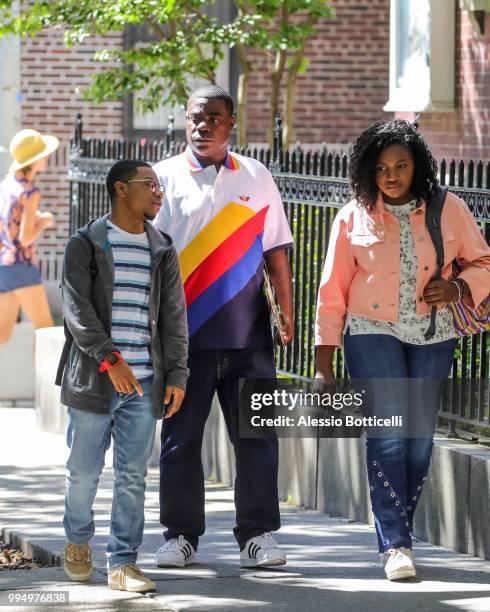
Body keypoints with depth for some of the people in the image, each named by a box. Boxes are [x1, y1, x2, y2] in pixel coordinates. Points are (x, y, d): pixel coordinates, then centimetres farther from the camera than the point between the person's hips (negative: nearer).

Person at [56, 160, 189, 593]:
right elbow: (77, 308, -10)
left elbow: (173, 317, 12)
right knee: (84, 472, 4)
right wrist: (109, 358, -20)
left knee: (133, 476, 1)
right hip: (94, 378, -3)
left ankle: (123, 563, 4)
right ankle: (78, 542, 28)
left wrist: (177, 375, 3)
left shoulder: (162, 250, 13)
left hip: (144, 381, 3)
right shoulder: (86, 244, 0)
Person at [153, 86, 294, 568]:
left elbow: (275, 252, 12)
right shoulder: (164, 178, 3)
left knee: (257, 436, 0)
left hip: (248, 333, 1)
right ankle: (180, 536, 12)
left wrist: (287, 311, 4)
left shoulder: (256, 178, 9)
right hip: (186, 332, -1)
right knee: (181, 438, 3)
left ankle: (257, 536, 4)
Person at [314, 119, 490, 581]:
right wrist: (323, 365, 1)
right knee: (388, 434, -13)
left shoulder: (448, 211, 3)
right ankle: (395, 546, -14)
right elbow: (332, 293, 4)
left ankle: (396, 537, 16)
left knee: (420, 438, 3)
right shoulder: (353, 217, 1)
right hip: (373, 334, -2)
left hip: (432, 337, 2)